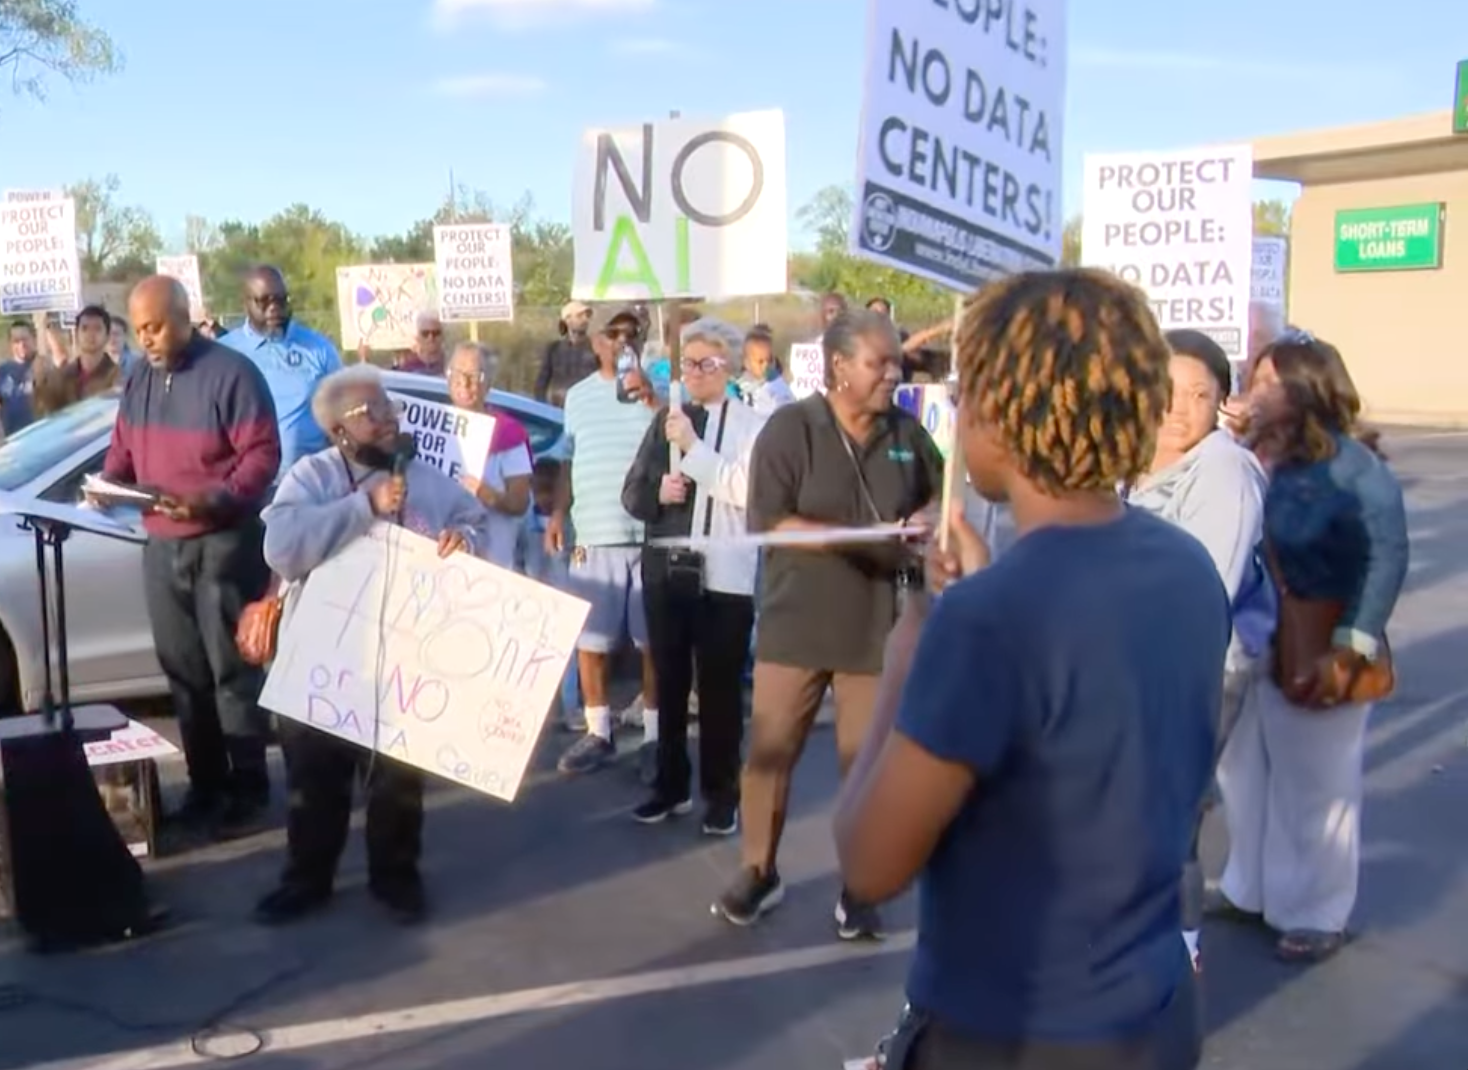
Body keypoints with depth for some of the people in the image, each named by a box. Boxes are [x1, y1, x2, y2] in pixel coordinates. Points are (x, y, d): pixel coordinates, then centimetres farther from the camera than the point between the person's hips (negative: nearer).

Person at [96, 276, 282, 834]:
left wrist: (213, 499, -26)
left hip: (224, 542, -7)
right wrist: (107, 485, -1)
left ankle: (248, 786, 8)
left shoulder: (231, 372, -11)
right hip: (161, 545, 7)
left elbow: (262, 454, -14)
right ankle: (205, 783, 21)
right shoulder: (138, 380, 12)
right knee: (182, 670, 11)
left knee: (233, 669, -1)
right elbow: (122, 450, 20)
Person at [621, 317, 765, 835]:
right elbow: (632, 493, 11)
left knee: (720, 688, 5)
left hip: (724, 576, -5)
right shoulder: (665, 419, 10)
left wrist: (694, 446, -19)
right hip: (666, 570, 5)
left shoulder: (751, 425, -6)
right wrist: (657, 491, -11)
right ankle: (671, 785, 30)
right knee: (669, 682, 15)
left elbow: (745, 490, -20)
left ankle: (721, 794, 19)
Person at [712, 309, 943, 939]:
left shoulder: (907, 433, 4)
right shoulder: (790, 428, -7)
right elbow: (769, 523, -15)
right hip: (796, 623, -2)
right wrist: (864, 538, -19)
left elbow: (941, 497, 21)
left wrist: (926, 523, -4)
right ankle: (758, 873, 25)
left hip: (877, 626, 2)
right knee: (770, 752, 7)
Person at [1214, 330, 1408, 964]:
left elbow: (1388, 553, -16)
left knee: (1315, 786, 9)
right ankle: (1250, 887, 37)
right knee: (1244, 773, 17)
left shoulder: (1348, 462, -14)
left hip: (1316, 651, -6)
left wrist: (1350, 649, -20)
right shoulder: (1250, 458, 2)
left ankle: (1318, 913, 27)